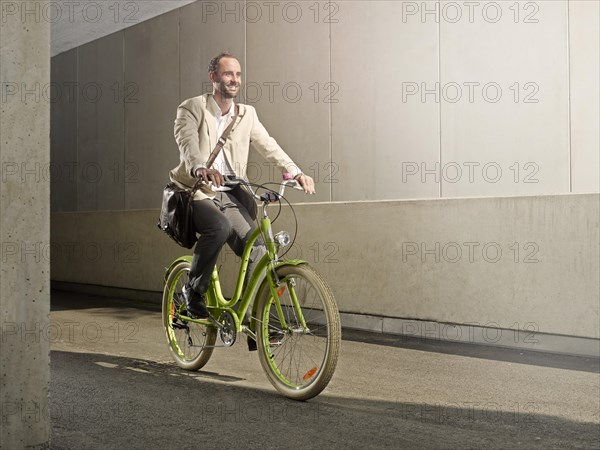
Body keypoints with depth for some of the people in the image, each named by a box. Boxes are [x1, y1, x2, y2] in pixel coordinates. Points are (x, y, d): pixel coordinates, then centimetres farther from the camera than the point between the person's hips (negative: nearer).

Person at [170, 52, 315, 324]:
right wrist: (200, 168, -46)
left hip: (229, 195, 4)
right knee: (219, 227, -34)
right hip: (196, 192, -4)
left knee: (256, 247, -13)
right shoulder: (191, 108, -4)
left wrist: (295, 171, -20)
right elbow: (187, 141, -23)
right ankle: (193, 291, -10)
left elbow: (268, 146, -2)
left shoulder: (247, 115, 10)